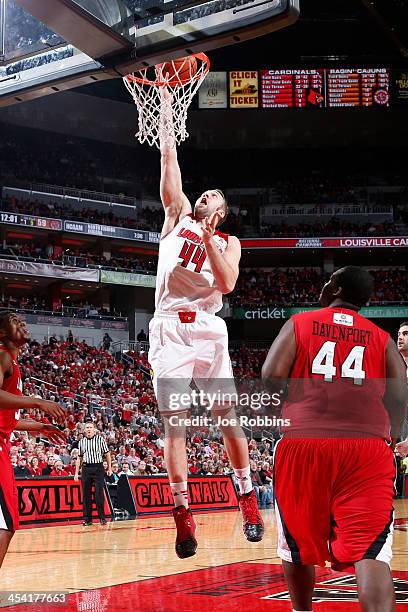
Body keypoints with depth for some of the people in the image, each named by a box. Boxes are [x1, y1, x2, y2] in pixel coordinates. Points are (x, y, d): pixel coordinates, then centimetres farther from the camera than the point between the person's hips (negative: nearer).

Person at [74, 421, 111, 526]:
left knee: (99, 493, -6)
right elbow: (79, 458, 15)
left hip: (98, 468, -3)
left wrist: (109, 468, -2)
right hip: (86, 469, 3)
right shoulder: (82, 442, 11)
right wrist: (76, 472, 10)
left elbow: (107, 454, 3)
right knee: (86, 494, 4)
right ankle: (87, 519, 9)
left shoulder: (100, 439, 1)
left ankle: (102, 518, 1)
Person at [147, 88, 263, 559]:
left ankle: (248, 499, 15)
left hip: (207, 328, 0)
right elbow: (170, 166, 8)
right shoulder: (178, 216, 17)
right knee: (174, 423, -5)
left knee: (227, 416, 2)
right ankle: (182, 514, -3)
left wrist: (208, 237, -7)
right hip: (169, 329, 0)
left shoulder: (227, 242, 15)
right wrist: (166, 121, 7)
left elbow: (226, 283, -4)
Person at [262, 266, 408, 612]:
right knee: (369, 550, -8)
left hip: (304, 441, 0)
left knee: (297, 542, 19)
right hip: (368, 446, 1)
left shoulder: (298, 324, 10)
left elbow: (271, 377, -3)